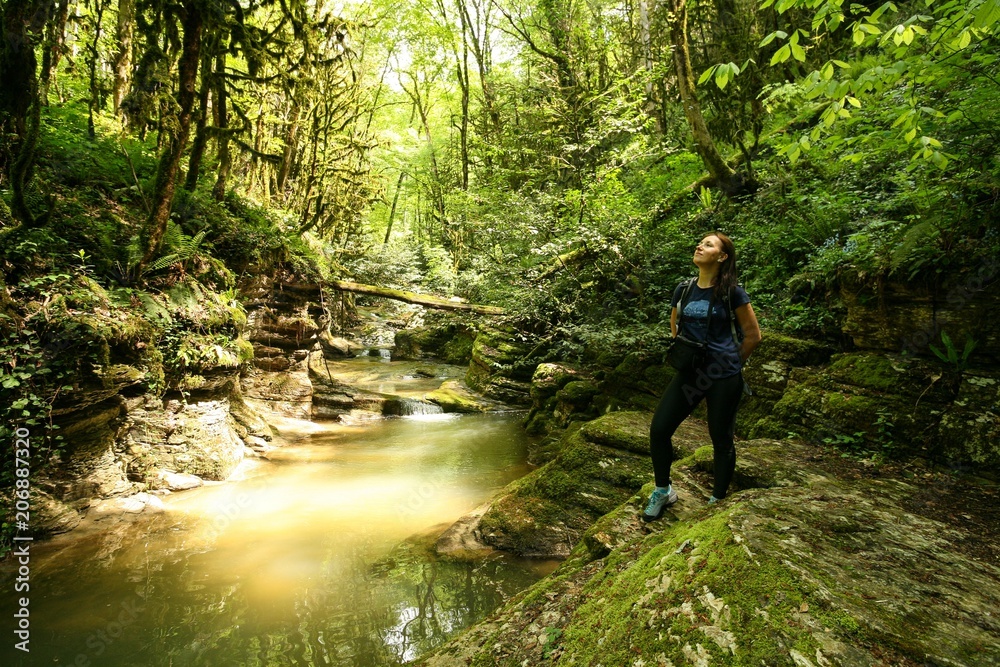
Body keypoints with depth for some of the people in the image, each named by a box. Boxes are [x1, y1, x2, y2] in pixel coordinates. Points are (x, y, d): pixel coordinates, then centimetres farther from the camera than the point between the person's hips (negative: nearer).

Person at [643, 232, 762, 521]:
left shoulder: (732, 292, -7)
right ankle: (663, 491, 19)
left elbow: (753, 335, 0)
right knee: (658, 429, -3)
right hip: (689, 372, 4)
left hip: (723, 376, -4)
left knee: (721, 438, 6)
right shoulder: (684, 289, 7)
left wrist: (729, 362, 6)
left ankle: (718, 500, 27)